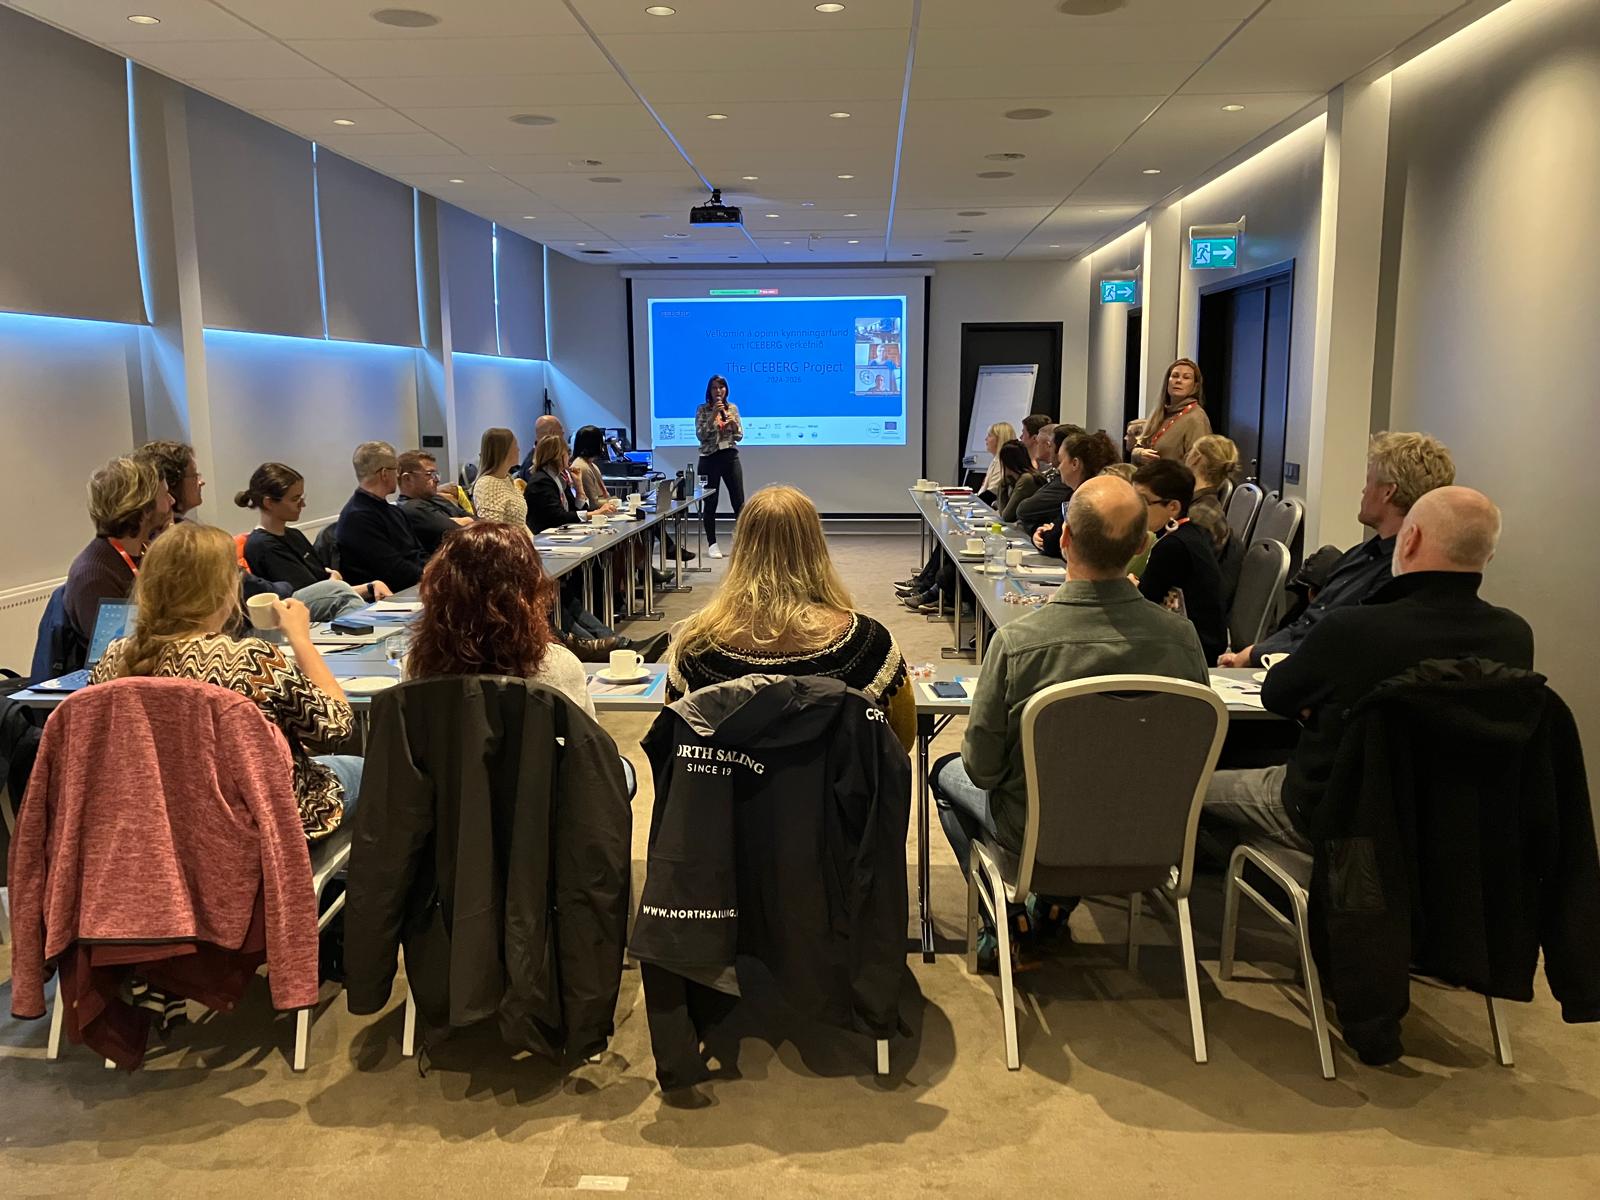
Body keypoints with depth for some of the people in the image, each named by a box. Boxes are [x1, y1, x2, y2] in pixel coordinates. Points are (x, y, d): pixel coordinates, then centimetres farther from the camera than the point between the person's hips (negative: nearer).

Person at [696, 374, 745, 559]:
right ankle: (712, 544, 11)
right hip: (710, 459, -3)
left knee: (739, 501, 1)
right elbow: (700, 435, -11)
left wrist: (733, 422, -13)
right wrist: (713, 415, -19)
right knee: (710, 502, 2)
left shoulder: (733, 408, 7)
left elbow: (739, 436, 7)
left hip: (731, 457, 3)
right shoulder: (702, 410, -1)